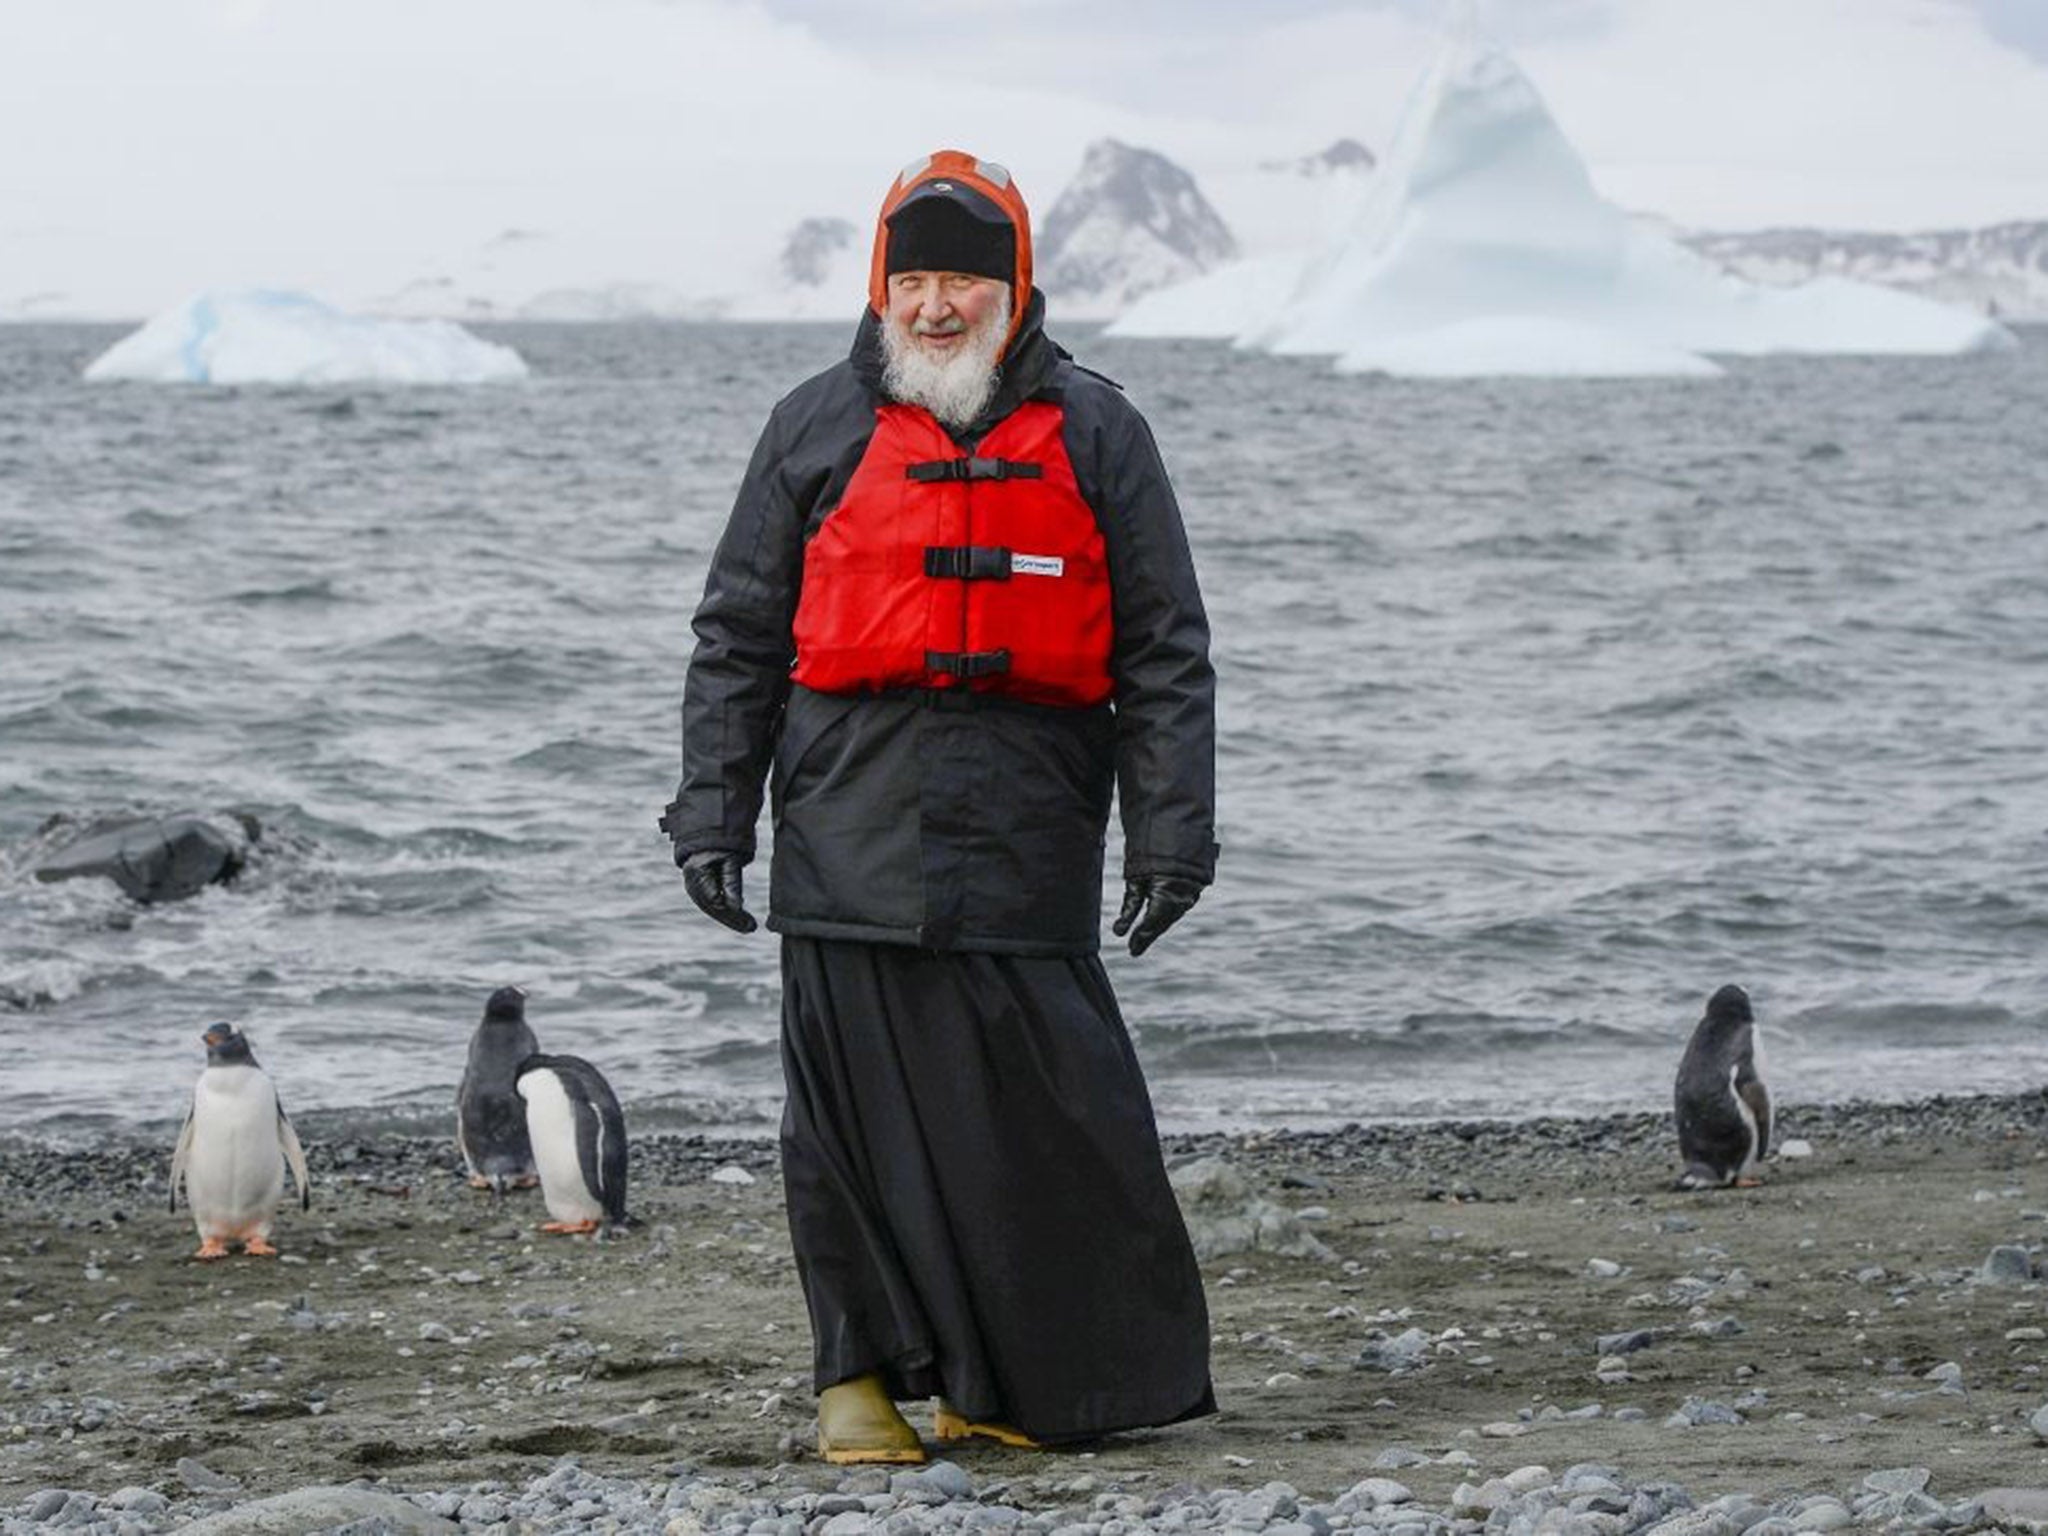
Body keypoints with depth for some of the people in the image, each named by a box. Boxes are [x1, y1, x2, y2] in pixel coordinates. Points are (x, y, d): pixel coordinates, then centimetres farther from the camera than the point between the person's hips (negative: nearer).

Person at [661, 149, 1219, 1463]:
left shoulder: (1092, 435, 9)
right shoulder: (820, 430, 10)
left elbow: (1164, 652, 8)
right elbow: (739, 635, 12)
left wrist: (1172, 837, 1)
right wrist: (713, 815, 4)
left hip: (1032, 822, 0)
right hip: (855, 824, 0)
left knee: (1046, 1107, -4)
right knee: (857, 1106, 0)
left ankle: (1015, 1380, 8)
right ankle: (865, 1371, 10)